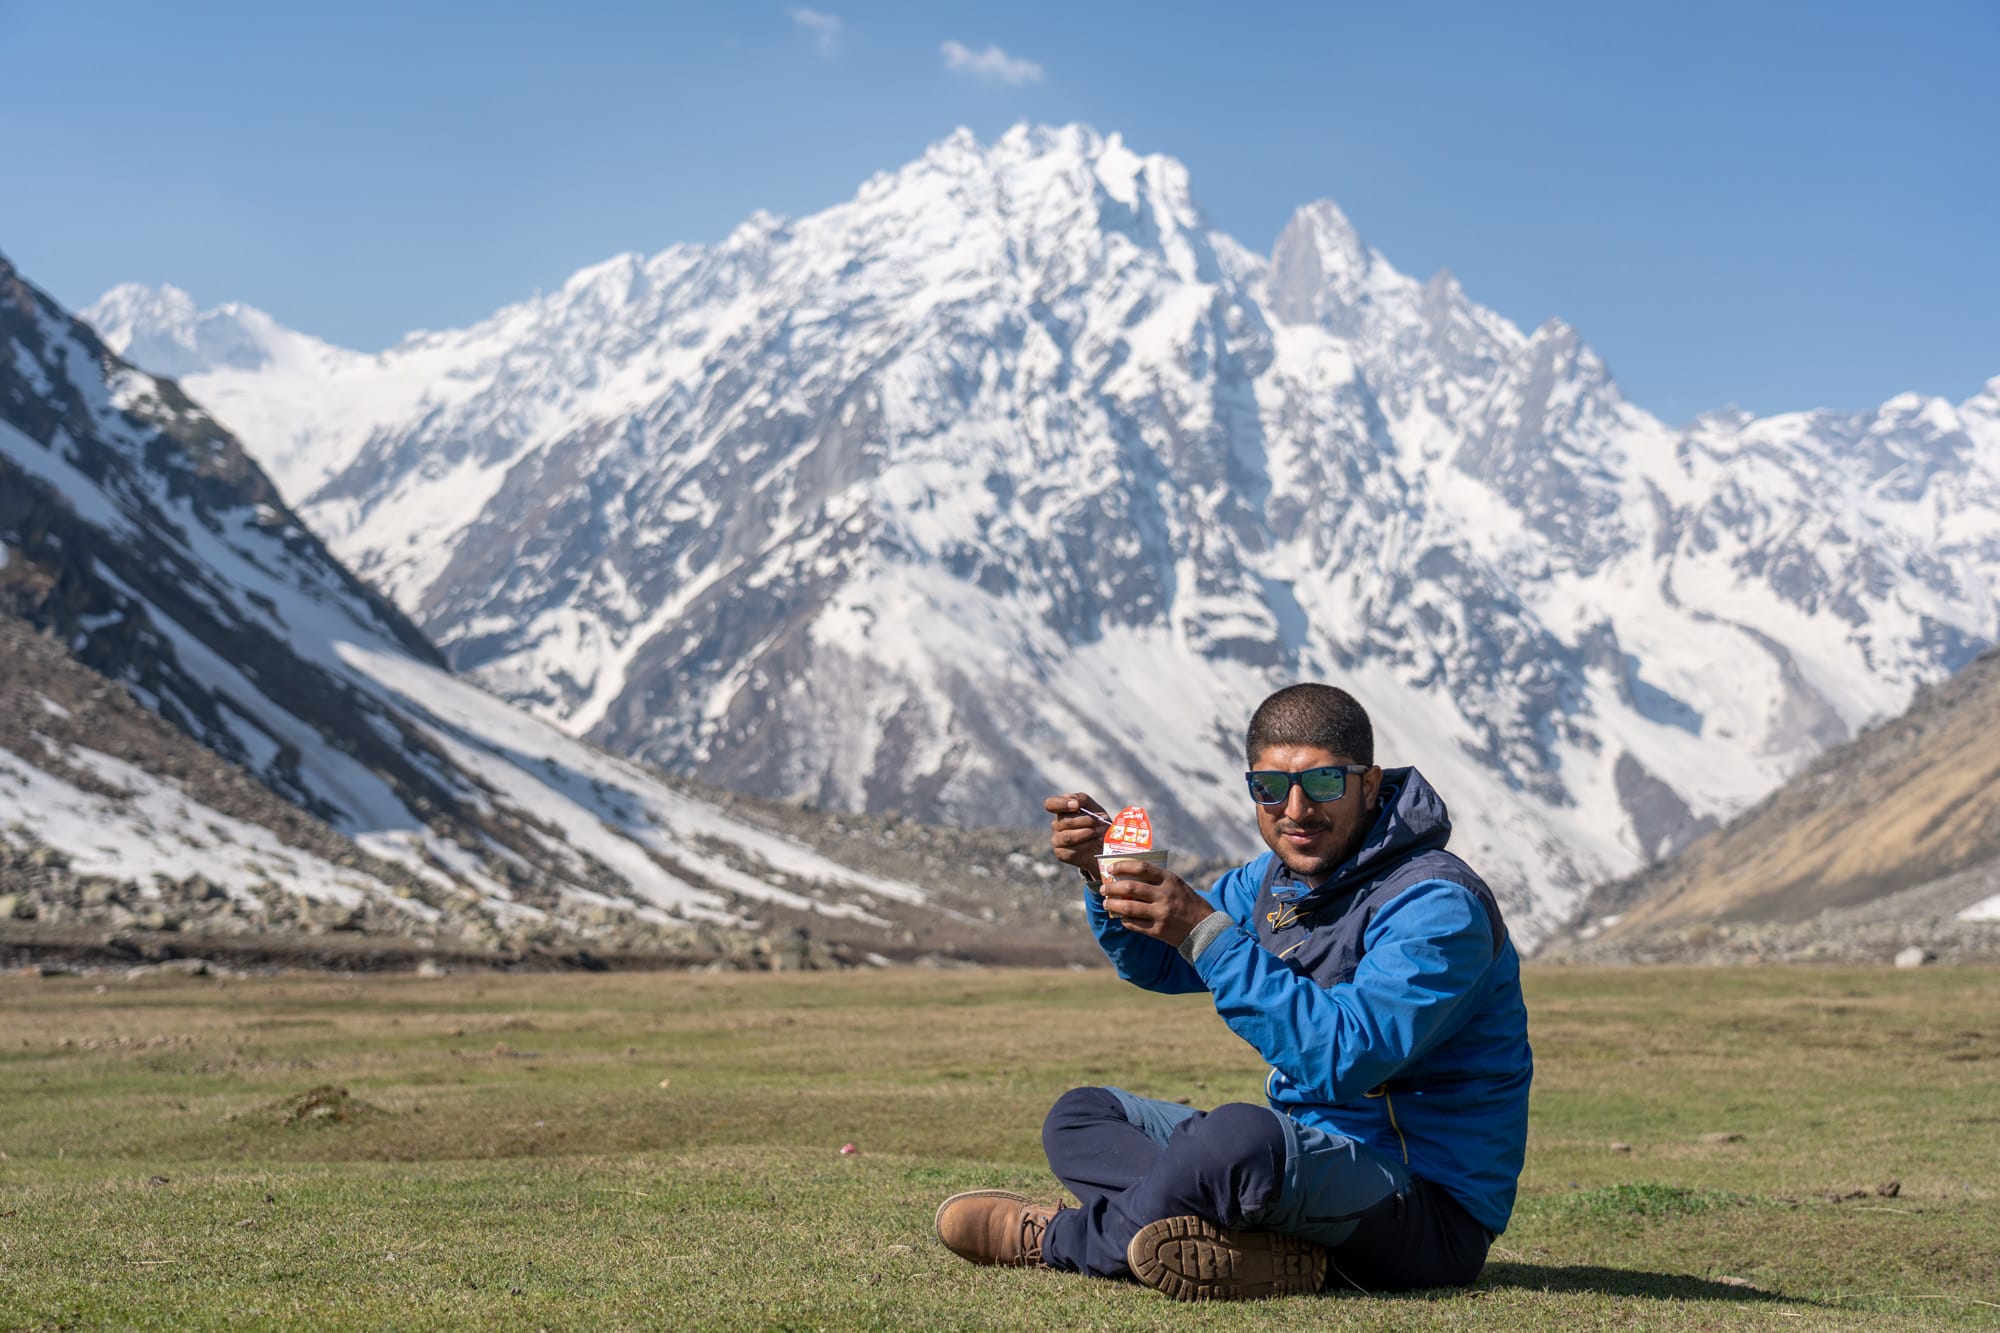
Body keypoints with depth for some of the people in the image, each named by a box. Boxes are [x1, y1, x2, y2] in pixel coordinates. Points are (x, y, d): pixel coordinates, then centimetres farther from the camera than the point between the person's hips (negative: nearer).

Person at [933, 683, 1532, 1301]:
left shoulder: (1437, 904, -20)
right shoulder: (1281, 875, 8)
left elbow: (1344, 1059, -32)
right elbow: (1159, 963, 19)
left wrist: (1206, 930, -33)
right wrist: (1104, 867, -2)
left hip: (1432, 1211, -10)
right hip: (1309, 1157, 10)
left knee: (1242, 1134, -38)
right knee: (1080, 1115, 10)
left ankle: (1058, 1238, -9)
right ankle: (1266, 1243, -18)